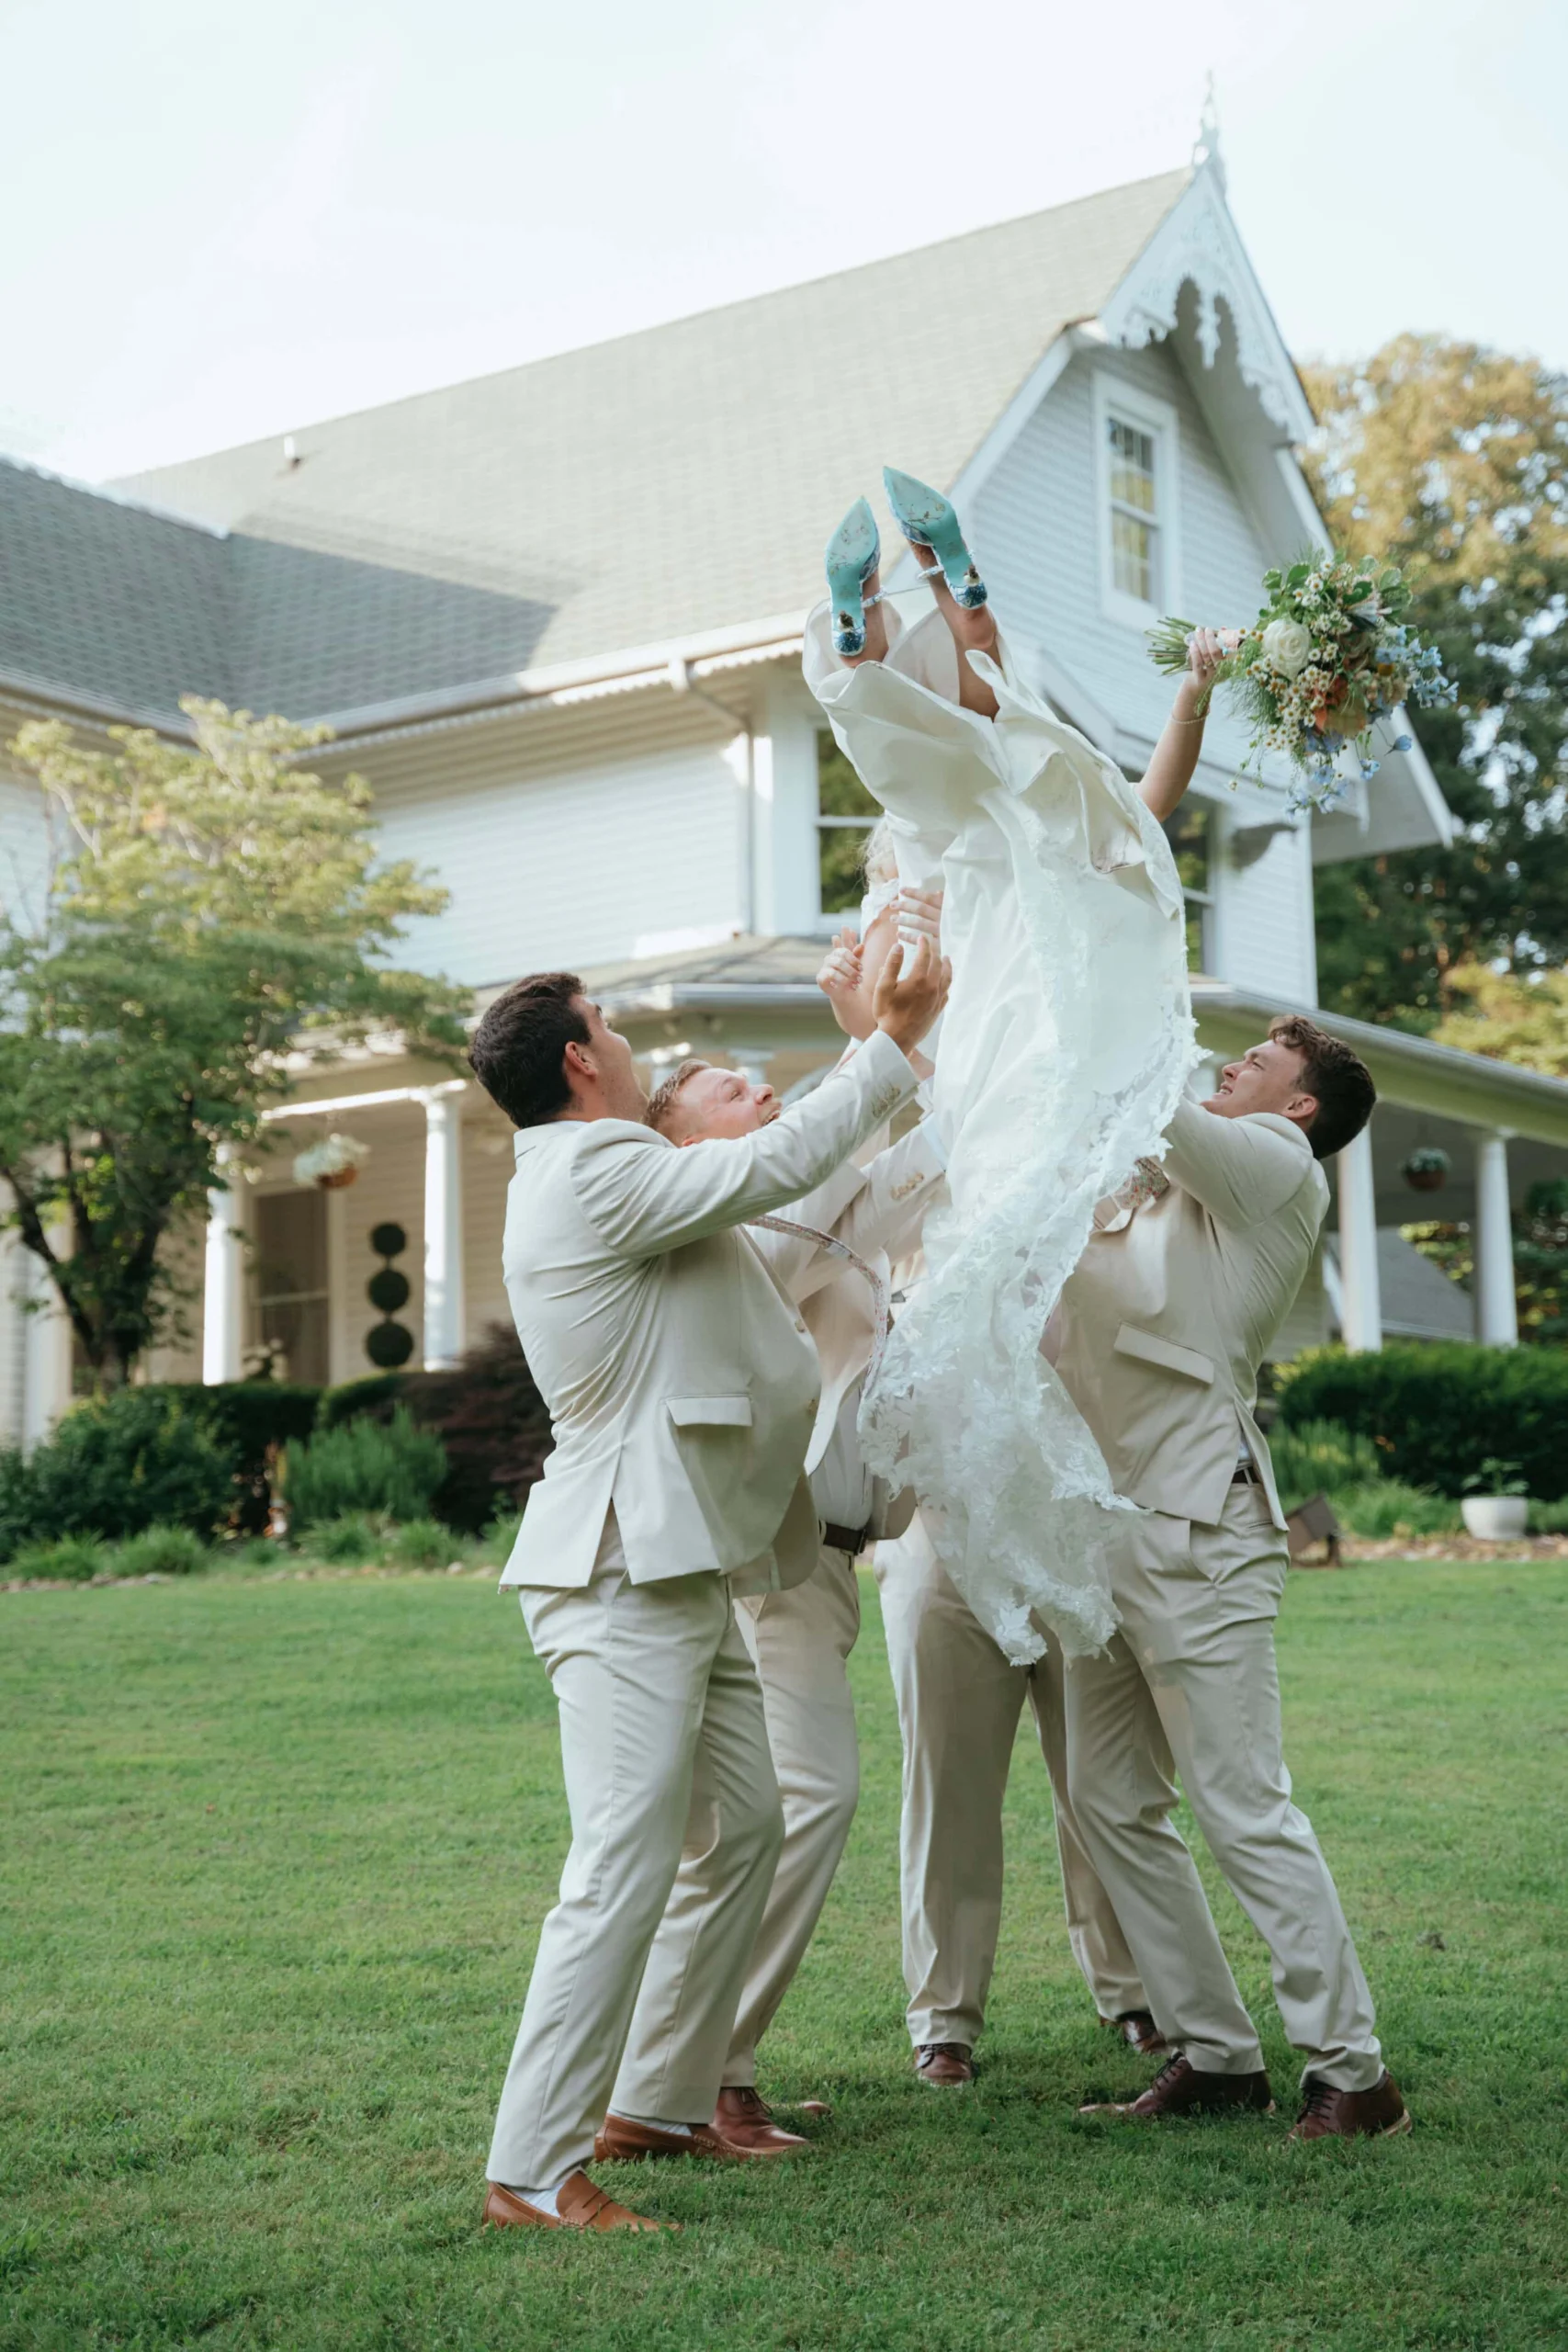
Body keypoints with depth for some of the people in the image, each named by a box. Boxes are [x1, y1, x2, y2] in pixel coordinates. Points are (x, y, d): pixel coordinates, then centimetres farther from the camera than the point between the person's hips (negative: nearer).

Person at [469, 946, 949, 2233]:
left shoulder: (600, 1179, 19)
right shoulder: (597, 1176, -14)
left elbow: (765, 1176, 26)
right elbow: (779, 1163, -15)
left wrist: (882, 1046, 28)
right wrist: (893, 1041, -3)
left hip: (681, 1572, 11)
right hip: (622, 1577, -11)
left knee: (746, 1826, 16)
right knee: (625, 1870, -12)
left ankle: (672, 2104, 26)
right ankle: (532, 2171, -6)